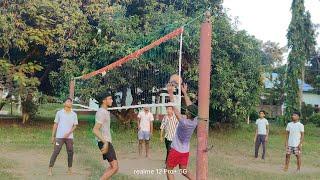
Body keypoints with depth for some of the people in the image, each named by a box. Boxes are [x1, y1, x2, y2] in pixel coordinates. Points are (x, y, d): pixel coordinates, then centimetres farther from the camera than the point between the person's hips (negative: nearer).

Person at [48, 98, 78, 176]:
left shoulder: (74, 114, 6)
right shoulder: (59, 113, 2)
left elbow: (75, 126, 4)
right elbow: (55, 125, 4)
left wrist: (68, 133, -12)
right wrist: (53, 136, 2)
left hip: (69, 137, 2)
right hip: (59, 137, -2)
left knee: (70, 152, 5)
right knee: (56, 152, -5)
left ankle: (69, 168, 17)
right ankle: (50, 169, 1)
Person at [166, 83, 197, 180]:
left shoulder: (184, 122, -27)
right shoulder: (195, 121, -11)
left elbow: (174, 108, -24)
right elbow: (190, 106, 0)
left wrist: (170, 93, -20)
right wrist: (185, 92, 7)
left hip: (176, 150, -6)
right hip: (185, 151, 6)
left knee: (169, 170, 9)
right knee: (184, 171, 19)